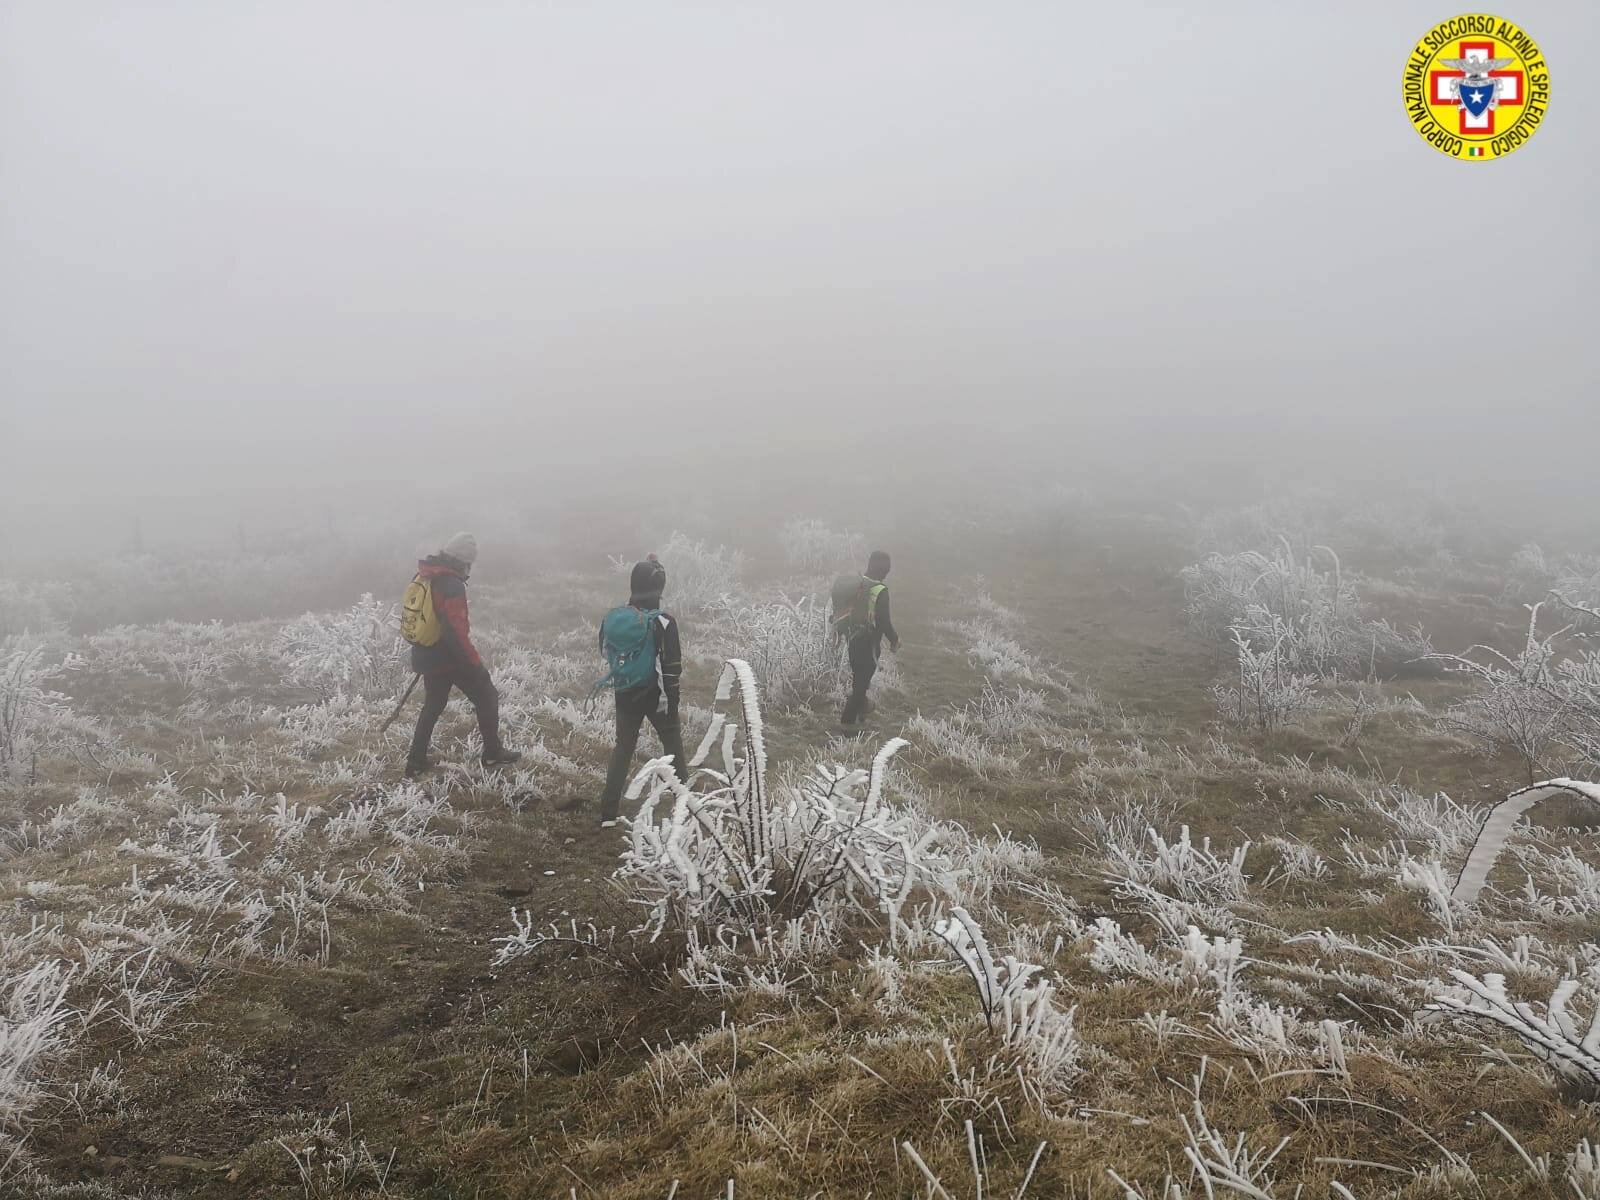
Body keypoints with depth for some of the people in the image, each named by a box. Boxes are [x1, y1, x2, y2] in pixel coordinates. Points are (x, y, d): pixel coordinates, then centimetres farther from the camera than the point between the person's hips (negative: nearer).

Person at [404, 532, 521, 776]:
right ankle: (493, 753, 16)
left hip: (426, 655, 8)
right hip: (452, 657, -8)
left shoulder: (424, 578, 2)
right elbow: (457, 632, -29)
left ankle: (416, 760, 22)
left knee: (433, 705, 22)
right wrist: (476, 664, -22)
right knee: (487, 698, 9)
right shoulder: (452, 585, -25)